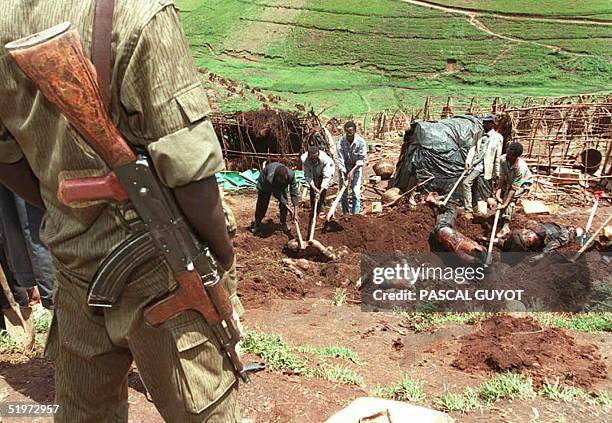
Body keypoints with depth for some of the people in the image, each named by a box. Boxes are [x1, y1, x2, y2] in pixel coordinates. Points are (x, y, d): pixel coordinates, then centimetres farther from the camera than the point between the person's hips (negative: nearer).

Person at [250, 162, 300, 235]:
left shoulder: (291, 174, -38)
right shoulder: (269, 178, -46)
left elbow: (294, 193, -30)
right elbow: (277, 194, -35)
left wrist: (295, 212, -32)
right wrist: (290, 210, -32)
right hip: (264, 183, -3)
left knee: (284, 203, -7)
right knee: (262, 204, -1)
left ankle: (283, 223, 12)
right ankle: (256, 223, 21)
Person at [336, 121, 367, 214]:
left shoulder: (360, 142, -20)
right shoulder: (341, 142, -20)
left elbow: (362, 159, -15)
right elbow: (340, 160, -21)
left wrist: (352, 171, -26)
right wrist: (343, 177, -28)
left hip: (356, 167, -1)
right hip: (344, 168, 1)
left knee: (356, 192, -6)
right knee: (343, 193, 3)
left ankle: (355, 214, 2)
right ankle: (345, 214, 17)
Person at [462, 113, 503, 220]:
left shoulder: (498, 137, -1)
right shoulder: (479, 135, 11)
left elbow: (498, 156, 0)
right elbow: (473, 148, 8)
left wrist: (497, 172, 1)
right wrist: (468, 161, -6)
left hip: (487, 166, -3)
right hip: (476, 164, 3)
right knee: (466, 183, -15)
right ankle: (468, 210, -11)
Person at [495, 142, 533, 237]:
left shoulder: (521, 167, -40)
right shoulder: (503, 159, -27)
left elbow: (514, 188, -38)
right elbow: (502, 177, -21)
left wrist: (505, 204, -42)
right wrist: (498, 192, -32)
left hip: (524, 183, -6)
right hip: (509, 180, 6)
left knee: (511, 198, -25)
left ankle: (505, 226, -26)